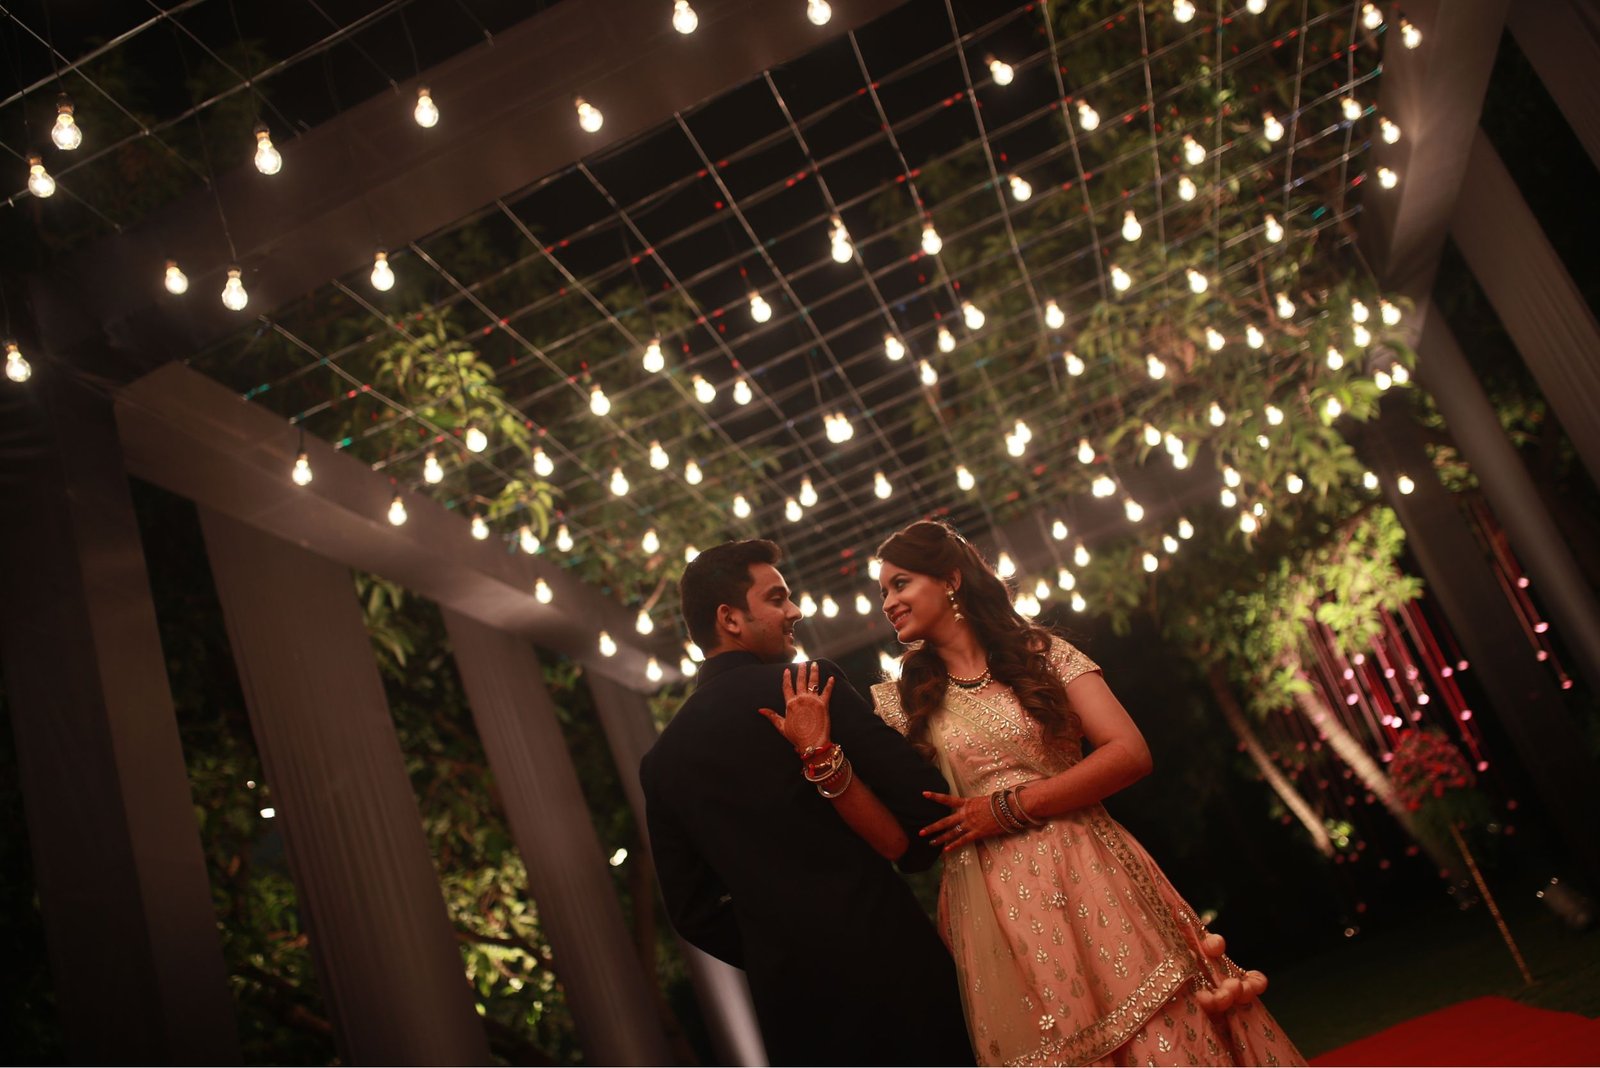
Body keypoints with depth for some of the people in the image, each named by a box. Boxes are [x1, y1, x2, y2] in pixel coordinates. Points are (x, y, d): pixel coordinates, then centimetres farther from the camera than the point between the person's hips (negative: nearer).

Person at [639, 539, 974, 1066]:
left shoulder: (661, 762, 4)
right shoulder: (815, 688, -11)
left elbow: (694, 913, 9)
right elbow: (927, 798, -13)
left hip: (791, 1002, 5)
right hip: (890, 966, -4)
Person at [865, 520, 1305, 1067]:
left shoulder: (1041, 653, 5)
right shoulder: (898, 701, 9)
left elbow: (1130, 754, -6)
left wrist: (1008, 808, -11)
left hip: (1096, 888, -1)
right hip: (999, 918, 1)